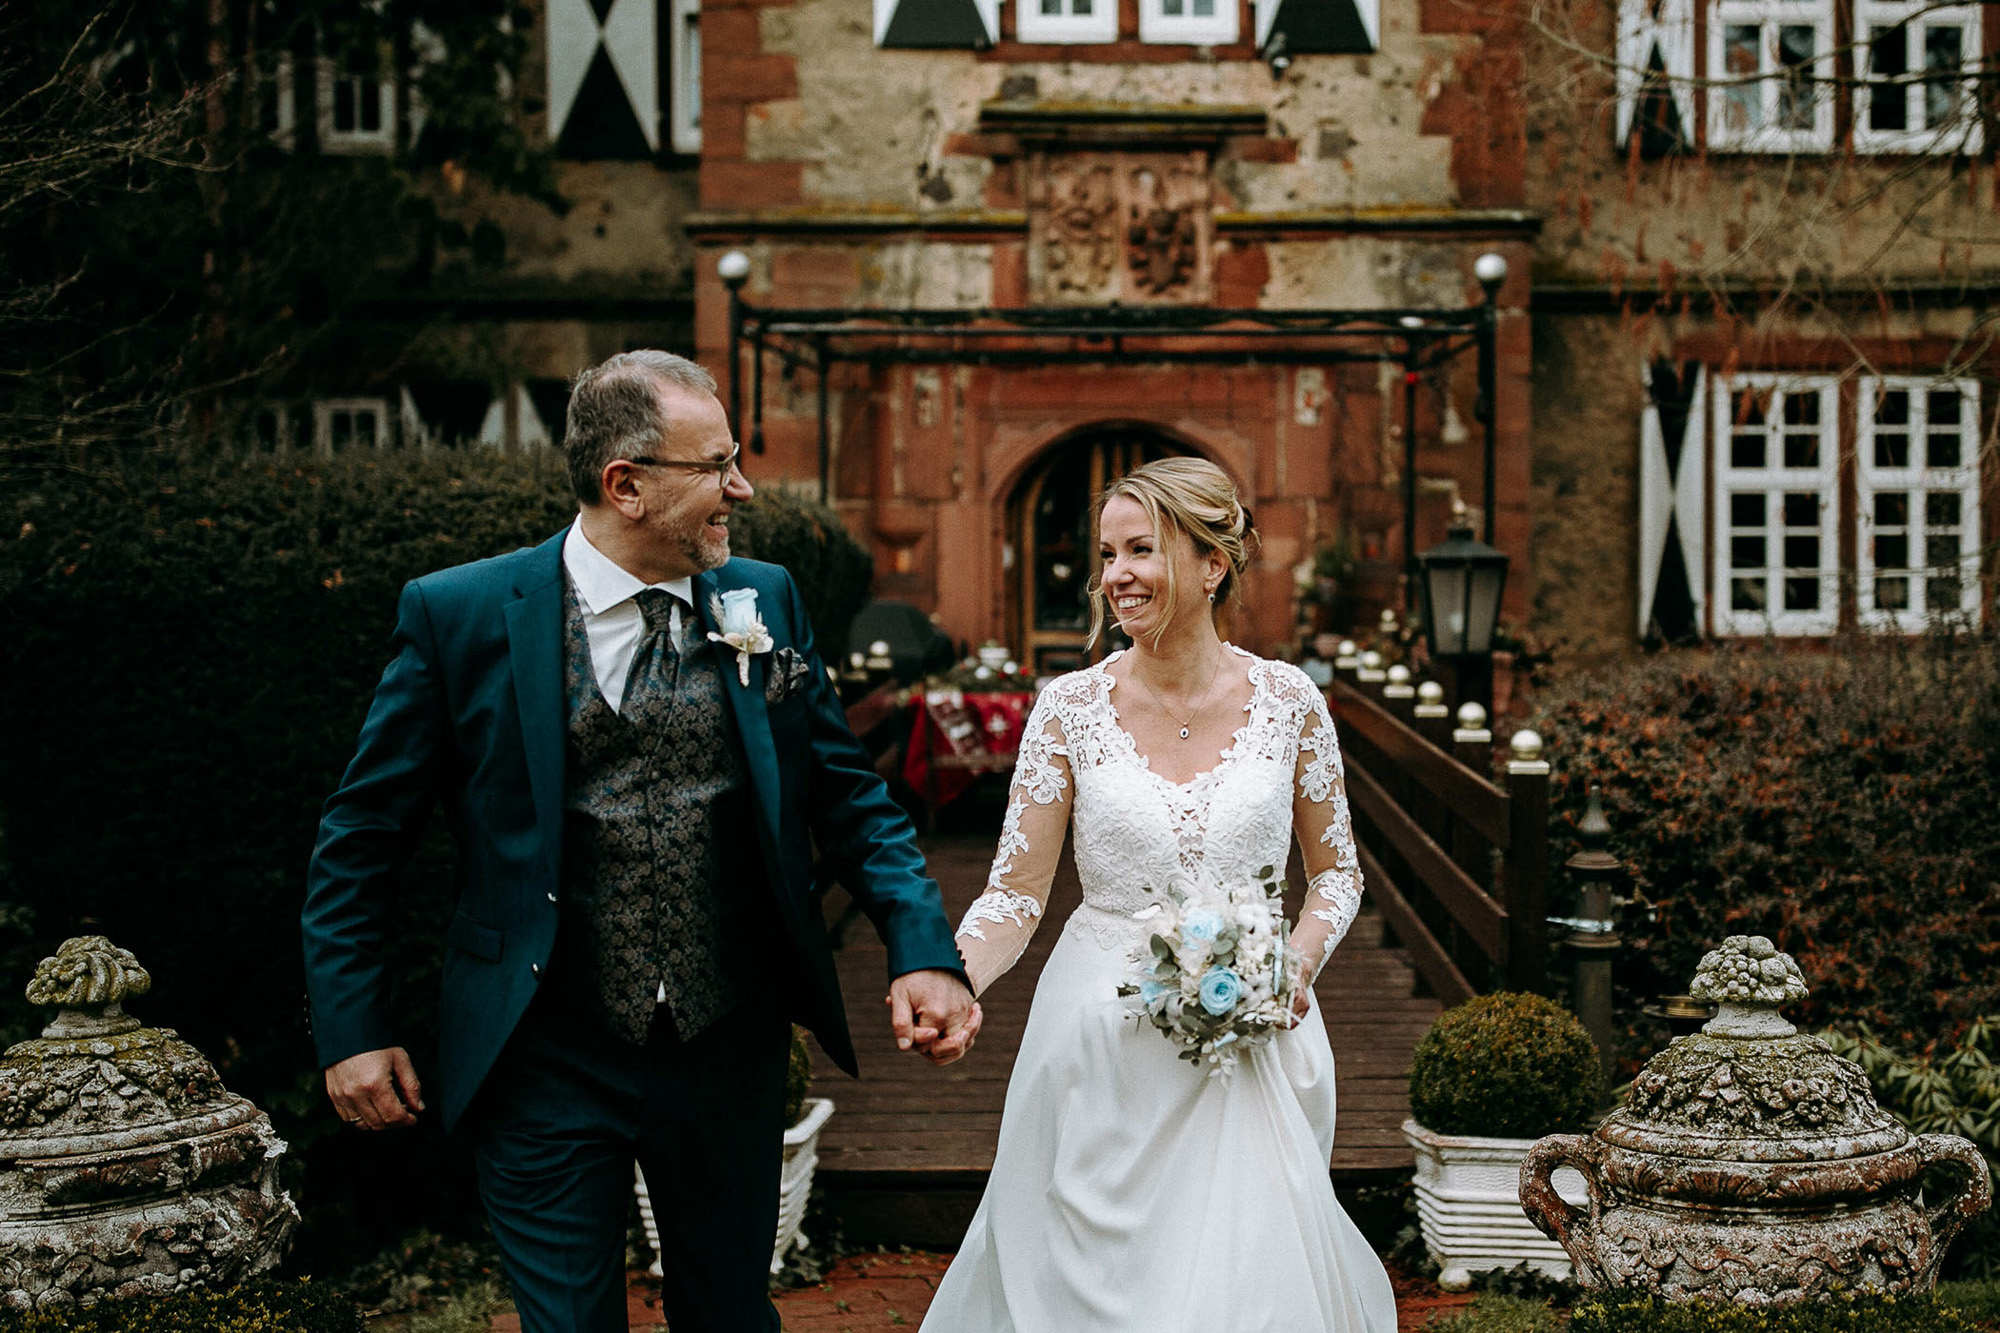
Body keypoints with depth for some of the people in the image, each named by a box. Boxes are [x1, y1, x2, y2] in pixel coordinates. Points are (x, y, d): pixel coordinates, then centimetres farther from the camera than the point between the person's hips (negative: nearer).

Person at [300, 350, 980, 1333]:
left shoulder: (765, 601, 1)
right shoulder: (461, 615, -9)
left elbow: (848, 798, 4)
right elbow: (361, 835, -2)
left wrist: (923, 951, -10)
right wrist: (351, 1030, -4)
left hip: (730, 1057, 3)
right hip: (545, 1067, -3)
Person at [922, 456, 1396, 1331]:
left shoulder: (1287, 700, -3)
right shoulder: (1071, 708, -4)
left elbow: (1336, 870, 9)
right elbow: (1015, 895, -4)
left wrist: (1299, 963, -10)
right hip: (1103, 1046, 0)